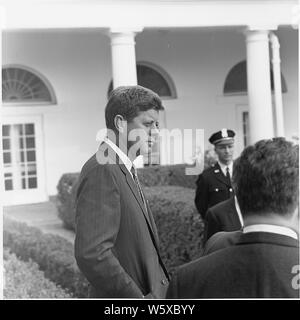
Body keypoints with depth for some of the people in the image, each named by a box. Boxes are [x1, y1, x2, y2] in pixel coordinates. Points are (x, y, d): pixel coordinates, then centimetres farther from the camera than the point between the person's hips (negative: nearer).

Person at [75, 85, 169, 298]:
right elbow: (91, 254, -27)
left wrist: (159, 286, 4)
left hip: (148, 291, 9)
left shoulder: (125, 170, 11)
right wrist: (139, 297, -21)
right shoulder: (102, 171, -19)